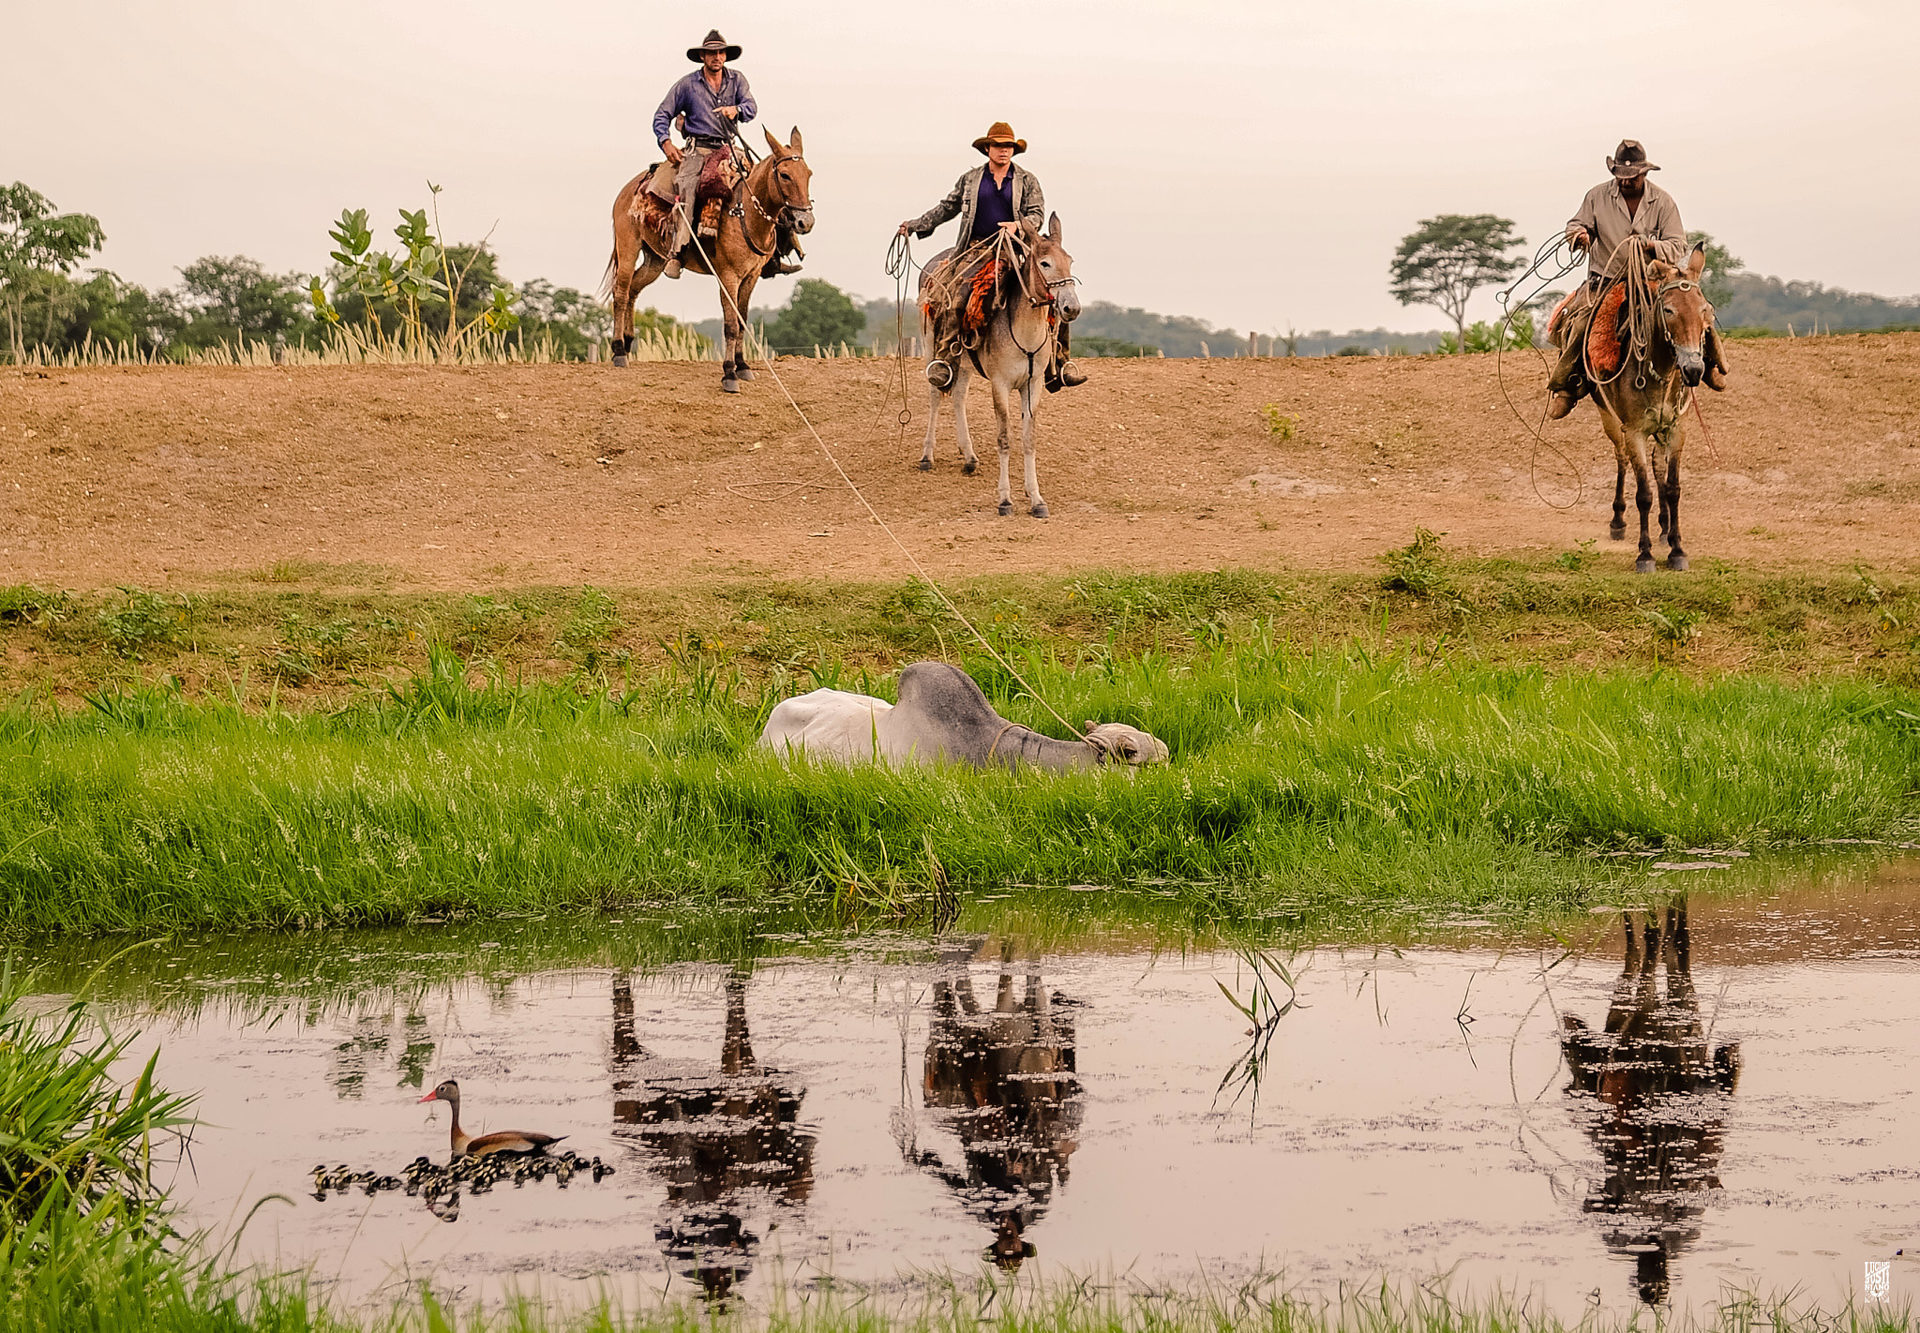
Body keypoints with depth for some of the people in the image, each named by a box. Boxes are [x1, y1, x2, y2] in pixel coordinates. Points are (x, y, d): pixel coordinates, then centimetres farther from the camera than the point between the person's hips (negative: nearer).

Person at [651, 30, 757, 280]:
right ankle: (676, 252, -40)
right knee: (686, 185, -31)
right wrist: (666, 142, -8)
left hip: (728, 149, 3)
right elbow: (663, 115, 8)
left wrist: (736, 110, -28)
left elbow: (751, 107, -4)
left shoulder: (737, 80, 10)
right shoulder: (688, 84, 5)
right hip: (698, 149, -3)